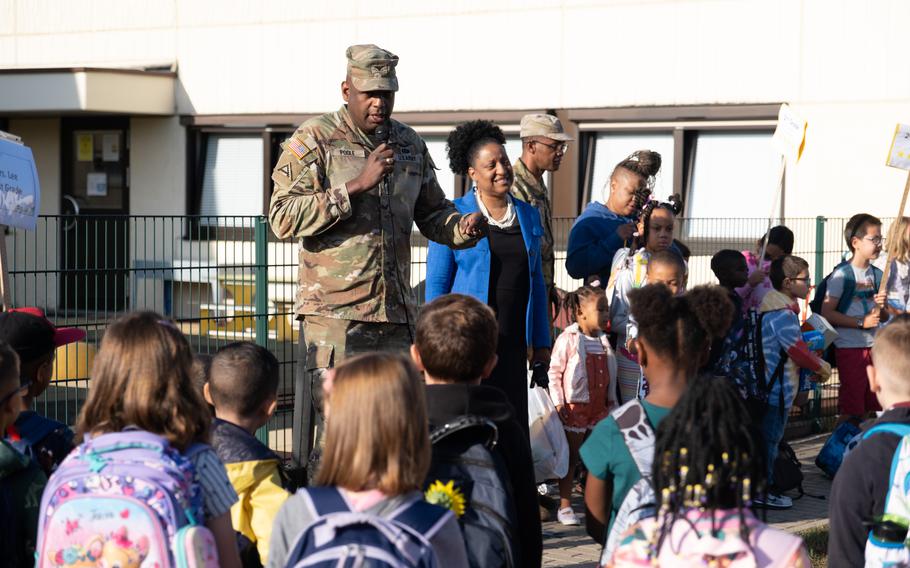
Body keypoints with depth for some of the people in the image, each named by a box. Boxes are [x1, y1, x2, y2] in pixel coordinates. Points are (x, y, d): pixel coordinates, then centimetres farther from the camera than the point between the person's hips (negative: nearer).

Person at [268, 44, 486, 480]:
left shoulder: (410, 145, 15)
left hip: (397, 313, 6)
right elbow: (282, 218, -13)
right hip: (333, 313, -6)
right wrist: (357, 186, -18)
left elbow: (432, 212, 24)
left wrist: (462, 227, 0)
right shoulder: (312, 141, -2)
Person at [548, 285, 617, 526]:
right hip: (575, 407, -6)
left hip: (600, 407, 6)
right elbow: (554, 372, -11)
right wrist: (559, 404, -14)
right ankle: (565, 506, 8)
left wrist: (611, 401, 12)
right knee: (571, 458, 2)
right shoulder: (568, 339, -11)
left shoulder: (604, 341, 8)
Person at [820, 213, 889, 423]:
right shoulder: (842, 274, -10)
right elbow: (826, 313, -15)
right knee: (850, 410, -3)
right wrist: (861, 322, -18)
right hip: (850, 348, -6)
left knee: (866, 406, 11)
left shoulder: (877, 275, 10)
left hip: (874, 346, 6)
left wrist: (882, 307, -6)